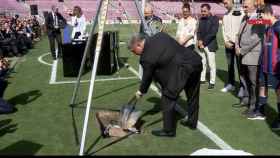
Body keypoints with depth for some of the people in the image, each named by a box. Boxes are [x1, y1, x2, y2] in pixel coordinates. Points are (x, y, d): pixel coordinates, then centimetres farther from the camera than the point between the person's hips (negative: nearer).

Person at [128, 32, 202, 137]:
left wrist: (141, 92, 20)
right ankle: (192, 121, 43)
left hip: (183, 69, -10)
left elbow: (147, 77, 3)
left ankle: (168, 130, 13)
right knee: (192, 95, 24)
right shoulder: (160, 35, 11)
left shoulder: (147, 57, -10)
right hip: (196, 60, 10)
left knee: (167, 99, 3)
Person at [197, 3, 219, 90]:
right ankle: (202, 79, 20)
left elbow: (213, 32, -15)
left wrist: (204, 42, -16)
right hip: (201, 45, 6)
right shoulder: (201, 19, 12)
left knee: (211, 65, -2)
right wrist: (199, 41, -8)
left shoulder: (214, 19, -6)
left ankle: (212, 82, 4)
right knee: (202, 63, 10)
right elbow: (199, 31, 11)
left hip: (210, 45, -5)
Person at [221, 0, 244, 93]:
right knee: (230, 65, 10)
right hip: (228, 44, 5)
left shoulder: (240, 13, -6)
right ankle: (230, 84, 20)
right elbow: (224, 30, 12)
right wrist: (226, 42, 0)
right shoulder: (225, 15, 12)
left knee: (240, 65, -3)